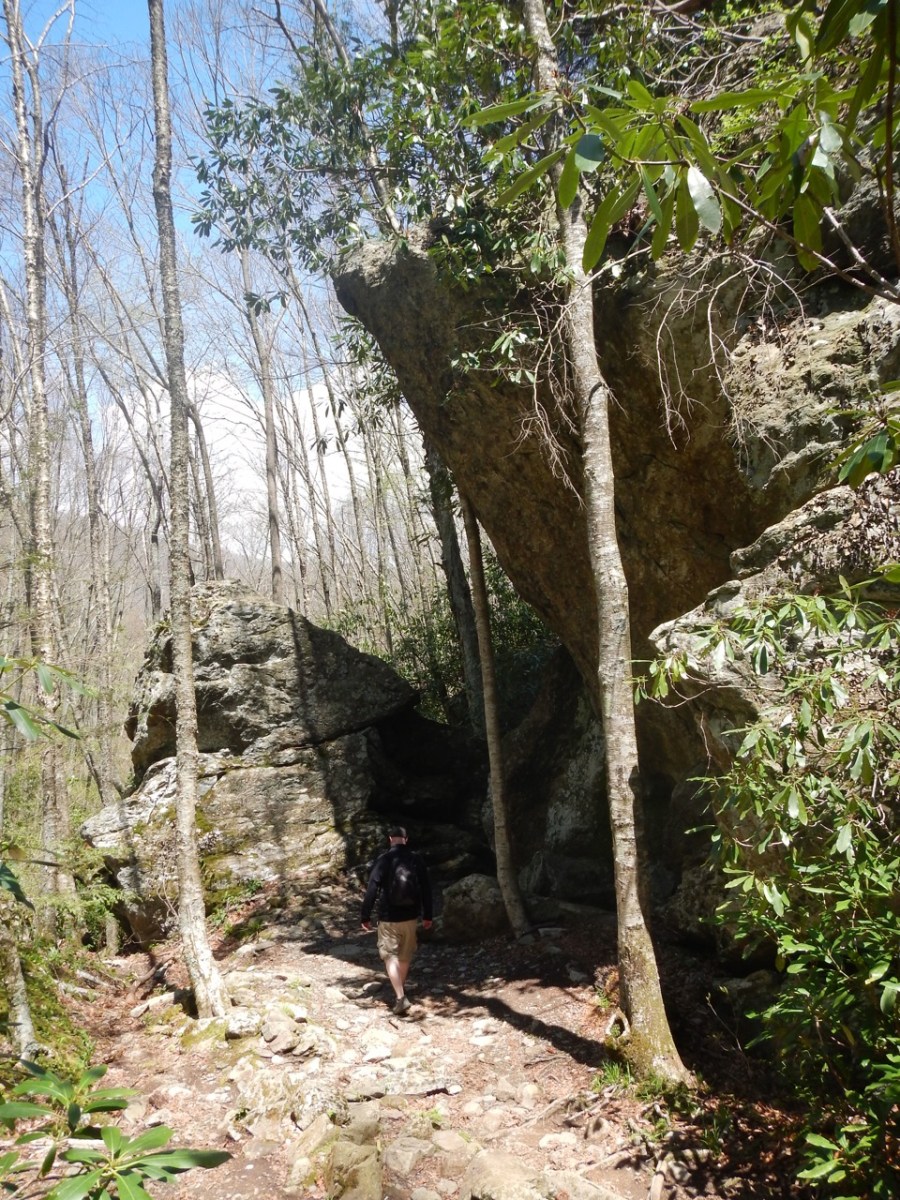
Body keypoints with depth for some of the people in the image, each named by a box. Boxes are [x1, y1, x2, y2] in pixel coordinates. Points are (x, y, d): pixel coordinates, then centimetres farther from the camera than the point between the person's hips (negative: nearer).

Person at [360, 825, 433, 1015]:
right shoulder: (416, 860, -1)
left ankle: (400, 997, -10)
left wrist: (366, 916, -5)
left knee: (390, 957, 2)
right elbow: (426, 889, 3)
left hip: (388, 918, -4)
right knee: (405, 955, 21)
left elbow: (372, 889, -13)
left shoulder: (383, 860, -11)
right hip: (410, 916, 4)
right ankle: (401, 990, 37)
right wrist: (427, 915, 13)